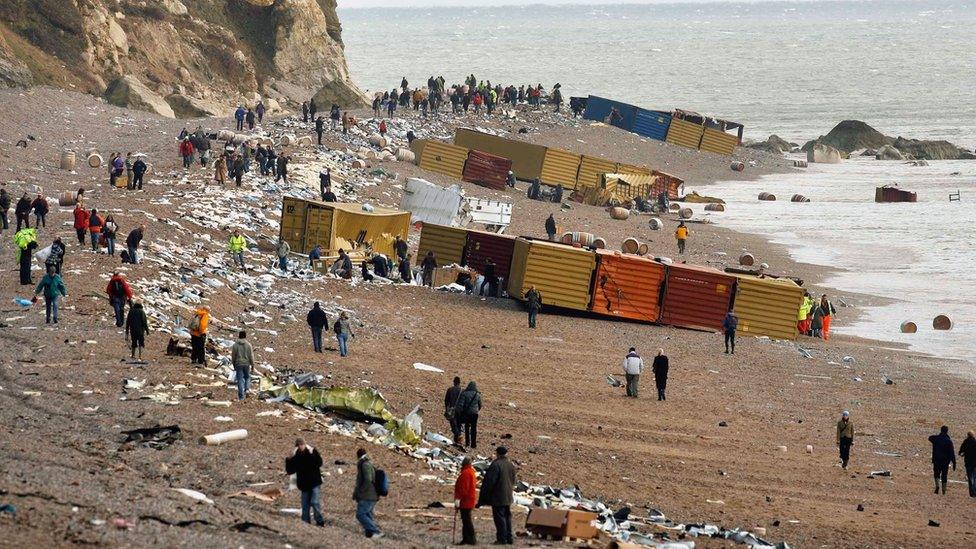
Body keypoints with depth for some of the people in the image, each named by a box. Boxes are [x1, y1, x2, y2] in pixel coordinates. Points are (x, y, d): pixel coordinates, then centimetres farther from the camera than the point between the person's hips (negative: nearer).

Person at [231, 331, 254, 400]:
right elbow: (251, 356, -3)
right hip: (246, 364, 0)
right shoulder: (248, 345, -6)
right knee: (247, 377, 20)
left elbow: (233, 356, 3)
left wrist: (233, 364, 15)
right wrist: (252, 364, 6)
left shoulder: (235, 345, -3)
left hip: (238, 364, 0)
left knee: (240, 379, 3)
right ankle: (246, 389, 0)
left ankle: (241, 396, 1)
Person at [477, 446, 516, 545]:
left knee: (499, 517, -4)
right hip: (508, 497, 7)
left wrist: (483, 499, -11)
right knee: (507, 517, 14)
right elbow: (513, 481, 18)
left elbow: (488, 482, -16)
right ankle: (509, 538, 16)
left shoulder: (495, 465, -16)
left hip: (498, 497, -7)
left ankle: (502, 538, -5)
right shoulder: (510, 465, 8)